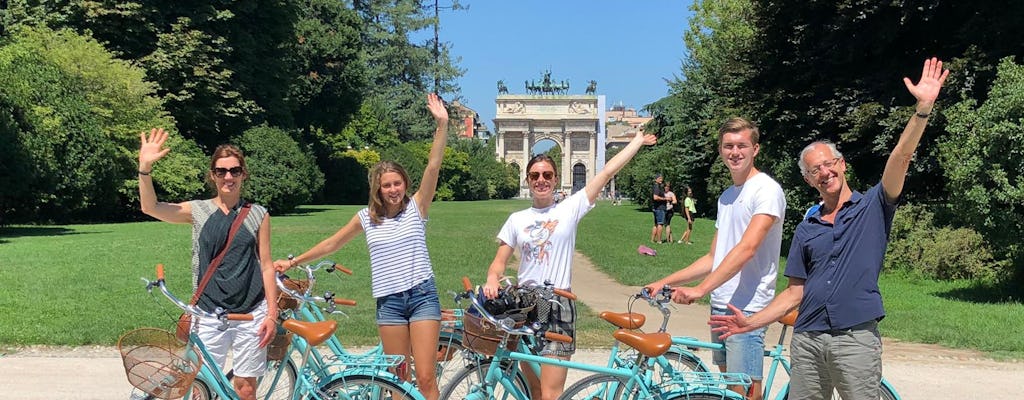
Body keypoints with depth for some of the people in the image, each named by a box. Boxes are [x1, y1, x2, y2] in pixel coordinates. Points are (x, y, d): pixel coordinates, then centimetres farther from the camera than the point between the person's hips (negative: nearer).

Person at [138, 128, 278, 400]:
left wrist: (272, 314, -1)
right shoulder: (198, 211, 3)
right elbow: (150, 207, -11)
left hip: (251, 314, 0)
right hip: (209, 314, 0)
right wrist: (145, 168, -26)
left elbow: (266, 265, 3)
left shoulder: (258, 215, 3)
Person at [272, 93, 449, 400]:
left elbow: (433, 166, -11)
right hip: (388, 300, 3)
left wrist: (442, 125, -21)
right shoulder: (367, 217, 7)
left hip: (422, 295, -2)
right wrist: (294, 262, 21)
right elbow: (332, 243, 18)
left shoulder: (416, 207, 0)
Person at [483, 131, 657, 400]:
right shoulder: (517, 219, 8)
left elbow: (607, 172, 0)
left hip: (558, 308, -3)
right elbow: (499, 262, 8)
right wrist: (492, 281, -13)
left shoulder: (569, 209, 0)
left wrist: (638, 141, 0)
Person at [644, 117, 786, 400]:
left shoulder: (767, 190, -9)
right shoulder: (727, 196, 17)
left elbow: (747, 249, -22)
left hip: (746, 308, -8)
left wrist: (700, 289, -29)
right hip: (720, 305, 8)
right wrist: (664, 282, 11)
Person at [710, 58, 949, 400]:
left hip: (856, 339, -3)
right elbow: (795, 293, 12)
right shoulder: (806, 229, 13)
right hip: (807, 341, 4)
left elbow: (900, 159, -12)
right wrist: (751, 322, 2)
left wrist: (924, 107, -24)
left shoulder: (873, 207, 4)